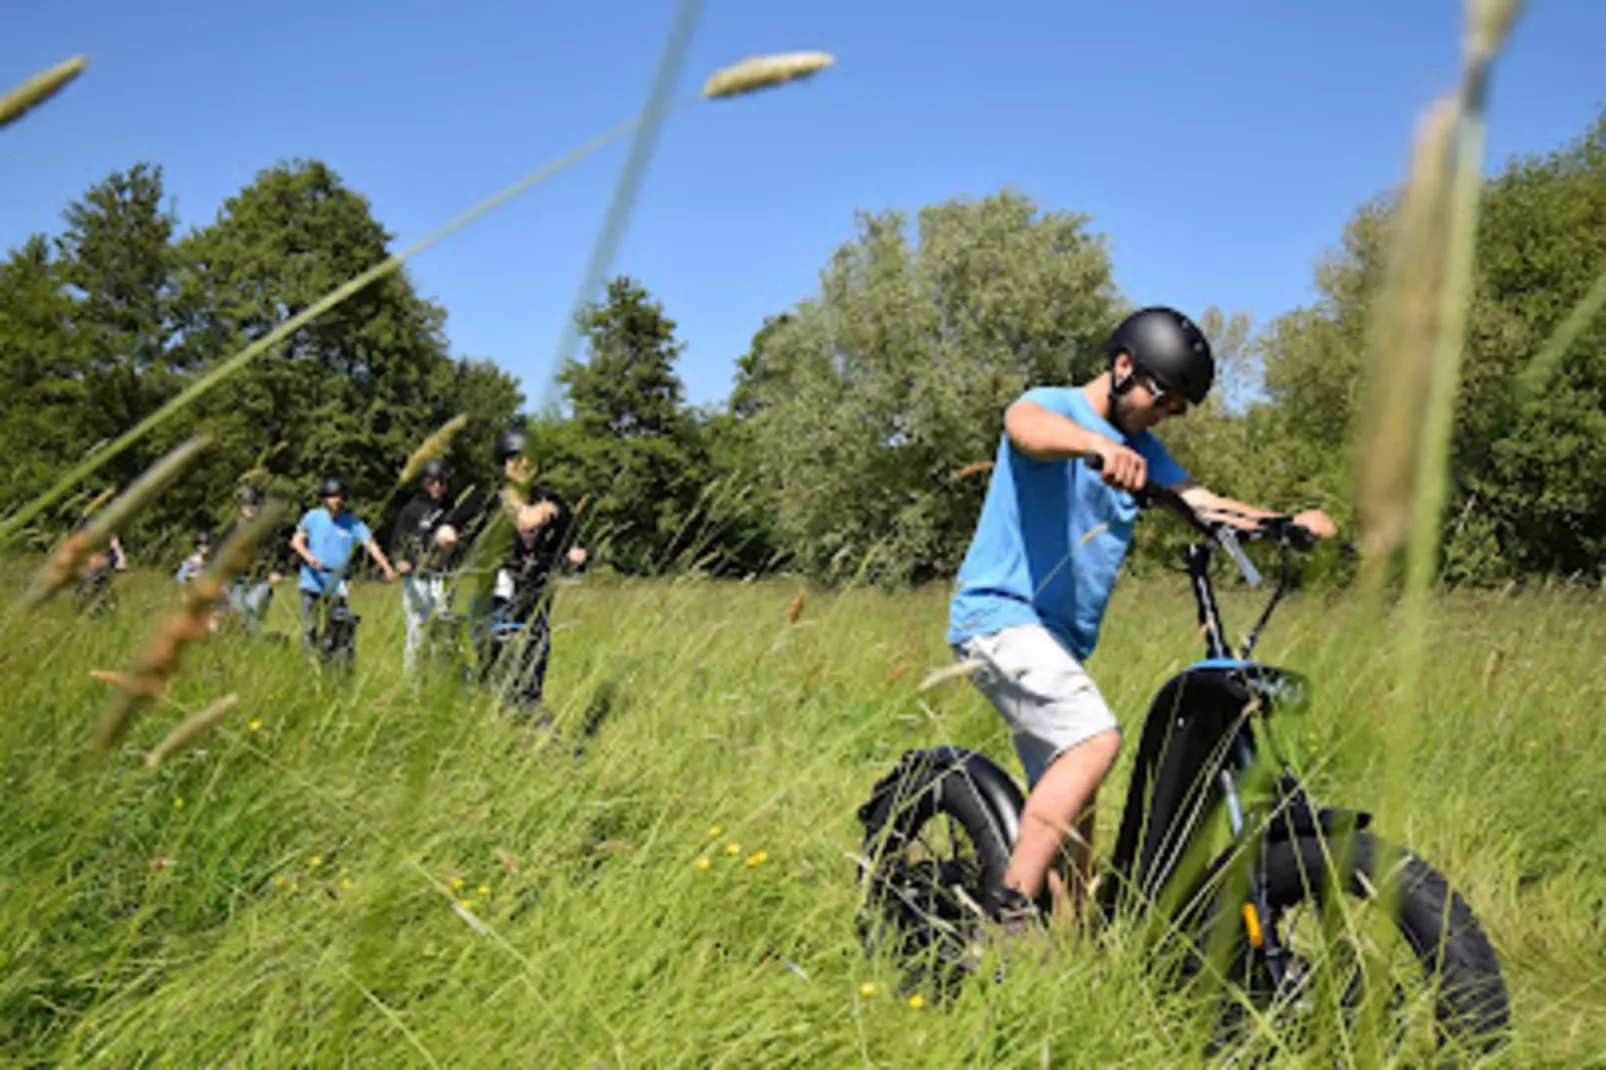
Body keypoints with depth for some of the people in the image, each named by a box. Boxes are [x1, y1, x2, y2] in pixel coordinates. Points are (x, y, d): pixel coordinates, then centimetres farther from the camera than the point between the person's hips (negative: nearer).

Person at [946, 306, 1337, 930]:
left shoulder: (1140, 449, 18)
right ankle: (1010, 914, -26)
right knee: (1096, 738, -27)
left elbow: (1207, 506, 8)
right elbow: (1026, 425, -30)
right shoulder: (1053, 406, -5)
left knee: (1072, 810, 8)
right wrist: (1099, 445, -51)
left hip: (1061, 637, 9)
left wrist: (1292, 522, -10)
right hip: (1001, 613, -9)